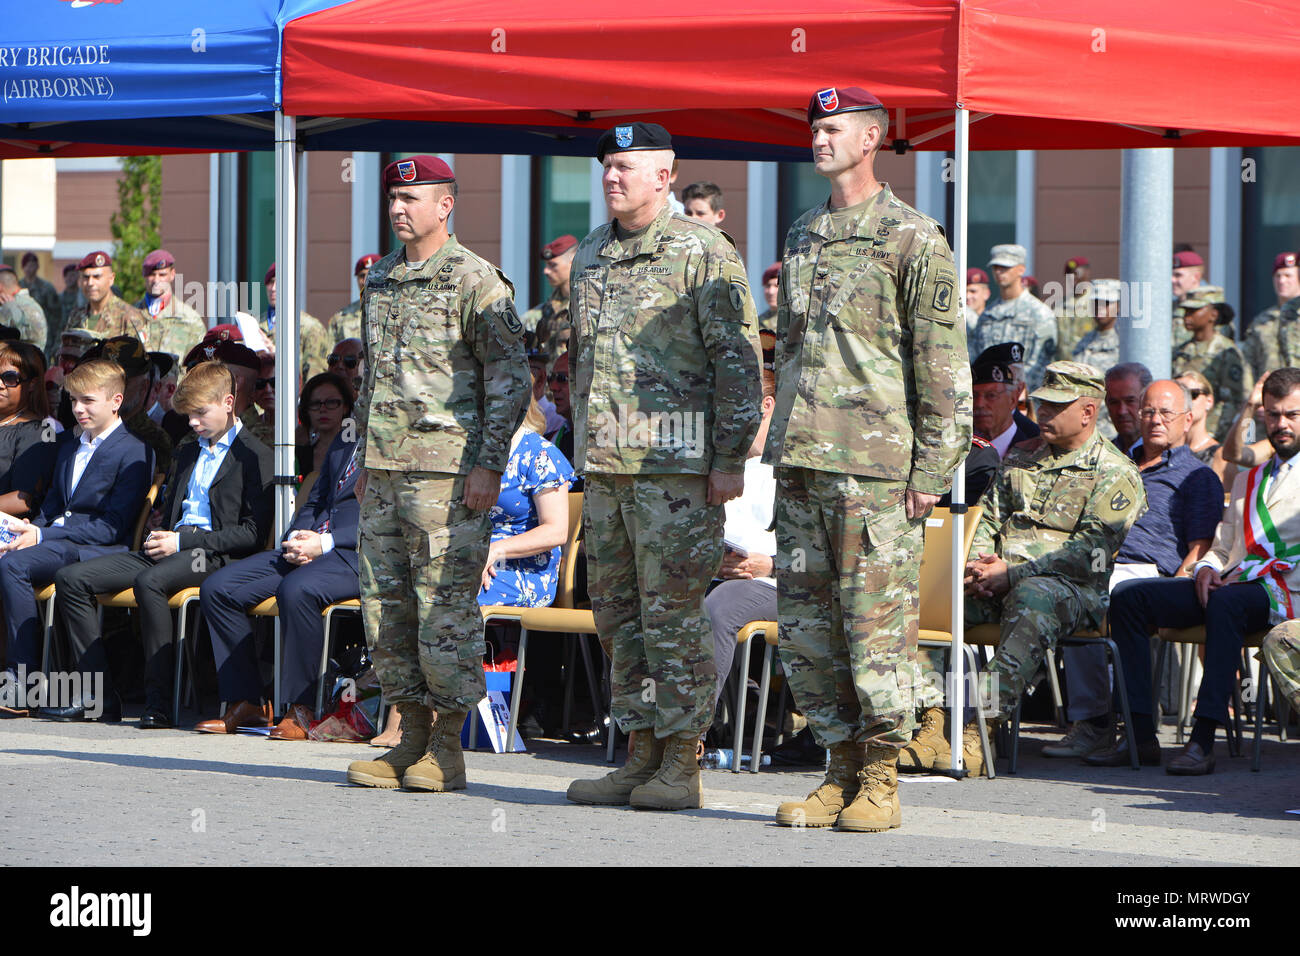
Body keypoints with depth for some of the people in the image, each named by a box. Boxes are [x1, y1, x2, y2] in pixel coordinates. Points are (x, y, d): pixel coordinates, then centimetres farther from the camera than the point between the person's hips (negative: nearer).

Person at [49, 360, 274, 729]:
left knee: (150, 581, -39)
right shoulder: (187, 452, 26)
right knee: (70, 579, -8)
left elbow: (253, 532, -9)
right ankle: (100, 694, -13)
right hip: (170, 548, 8)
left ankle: (157, 700, -36)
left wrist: (181, 541, -13)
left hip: (211, 556, -8)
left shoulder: (256, 456, 0)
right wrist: (159, 538, 6)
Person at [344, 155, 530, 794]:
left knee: (446, 607, -6)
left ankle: (448, 748, 0)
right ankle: (412, 738, 14)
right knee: (385, 604, 7)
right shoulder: (380, 280, 17)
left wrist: (488, 463, -14)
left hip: (446, 469, -8)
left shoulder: (475, 280, -6)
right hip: (384, 472, 8)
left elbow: (510, 377, -9)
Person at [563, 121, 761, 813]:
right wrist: (581, 449, 21)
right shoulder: (590, 256, 16)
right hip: (603, 466, 8)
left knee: (671, 613, -6)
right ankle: (642, 755, 16)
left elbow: (739, 360, -9)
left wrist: (731, 459, -13)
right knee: (618, 614, 9)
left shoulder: (704, 253, -6)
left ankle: (682, 763, -1)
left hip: (674, 464, -8)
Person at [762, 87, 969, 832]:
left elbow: (944, 365, -6)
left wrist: (932, 467, -11)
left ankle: (882, 780, 1)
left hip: (876, 463, -7)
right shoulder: (803, 238, 18)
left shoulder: (913, 239, -4)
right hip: (801, 462, 7)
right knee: (804, 623, 7)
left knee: (878, 622, -5)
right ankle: (843, 767, 15)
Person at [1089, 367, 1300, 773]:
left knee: (1226, 603, -41)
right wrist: (1207, 568, 1)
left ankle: (1203, 741, -44)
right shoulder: (1247, 480, 30)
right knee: (1128, 597, -12)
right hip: (1231, 584, 7)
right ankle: (1140, 735, -20)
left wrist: (1254, 575, -15)